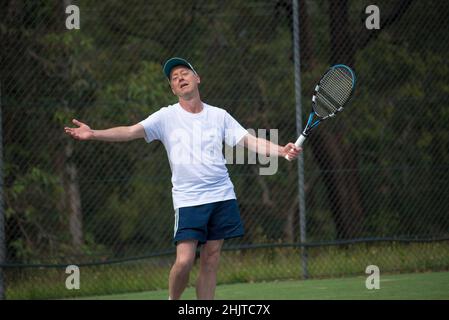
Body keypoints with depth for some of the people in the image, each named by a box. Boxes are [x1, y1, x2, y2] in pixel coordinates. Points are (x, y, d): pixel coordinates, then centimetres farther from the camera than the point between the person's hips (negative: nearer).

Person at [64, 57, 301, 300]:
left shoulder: (219, 116, 9)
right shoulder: (166, 117, 1)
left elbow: (249, 141, 6)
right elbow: (130, 132, -9)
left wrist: (281, 151, -10)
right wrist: (93, 134, -23)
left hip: (222, 197, 2)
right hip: (188, 200, -2)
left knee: (210, 261, 3)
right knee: (184, 261, -14)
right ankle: (172, 301, 12)